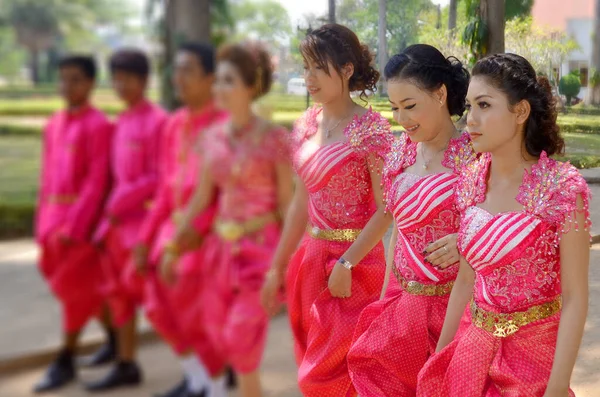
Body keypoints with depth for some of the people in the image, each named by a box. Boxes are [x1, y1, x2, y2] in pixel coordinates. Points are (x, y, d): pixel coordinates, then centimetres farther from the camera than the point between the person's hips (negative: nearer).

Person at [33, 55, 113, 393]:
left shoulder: (99, 126, -11)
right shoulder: (54, 125, 12)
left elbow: (97, 181, -15)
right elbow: (48, 176, 15)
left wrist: (74, 226, -18)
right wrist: (43, 223, 11)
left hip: (83, 216, -7)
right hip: (54, 215, 8)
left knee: (74, 284, -3)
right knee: (80, 286, 14)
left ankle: (65, 361, 7)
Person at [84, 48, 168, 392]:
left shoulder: (157, 121, -12)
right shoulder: (122, 122, 13)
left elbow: (158, 178, -15)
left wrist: (119, 204, -13)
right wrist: (114, 208, 4)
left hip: (146, 215, -8)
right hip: (120, 219, 8)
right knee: (118, 290, 11)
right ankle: (126, 364, 22)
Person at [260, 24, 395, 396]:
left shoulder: (371, 128, -12)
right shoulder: (307, 125, 7)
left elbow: (386, 210, -15)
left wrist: (346, 264, -19)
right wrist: (278, 267, 14)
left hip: (355, 264, -7)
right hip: (312, 259, 7)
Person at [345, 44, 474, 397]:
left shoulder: (473, 154, -14)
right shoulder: (401, 151, 5)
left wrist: (467, 240, -26)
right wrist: (386, 299, 13)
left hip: (455, 303, -6)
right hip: (407, 303, 6)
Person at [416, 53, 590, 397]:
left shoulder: (562, 187, -19)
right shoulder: (471, 180, -2)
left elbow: (575, 299, -16)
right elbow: (465, 280, 7)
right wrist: (441, 354, 11)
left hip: (534, 352, -5)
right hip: (473, 344, 5)